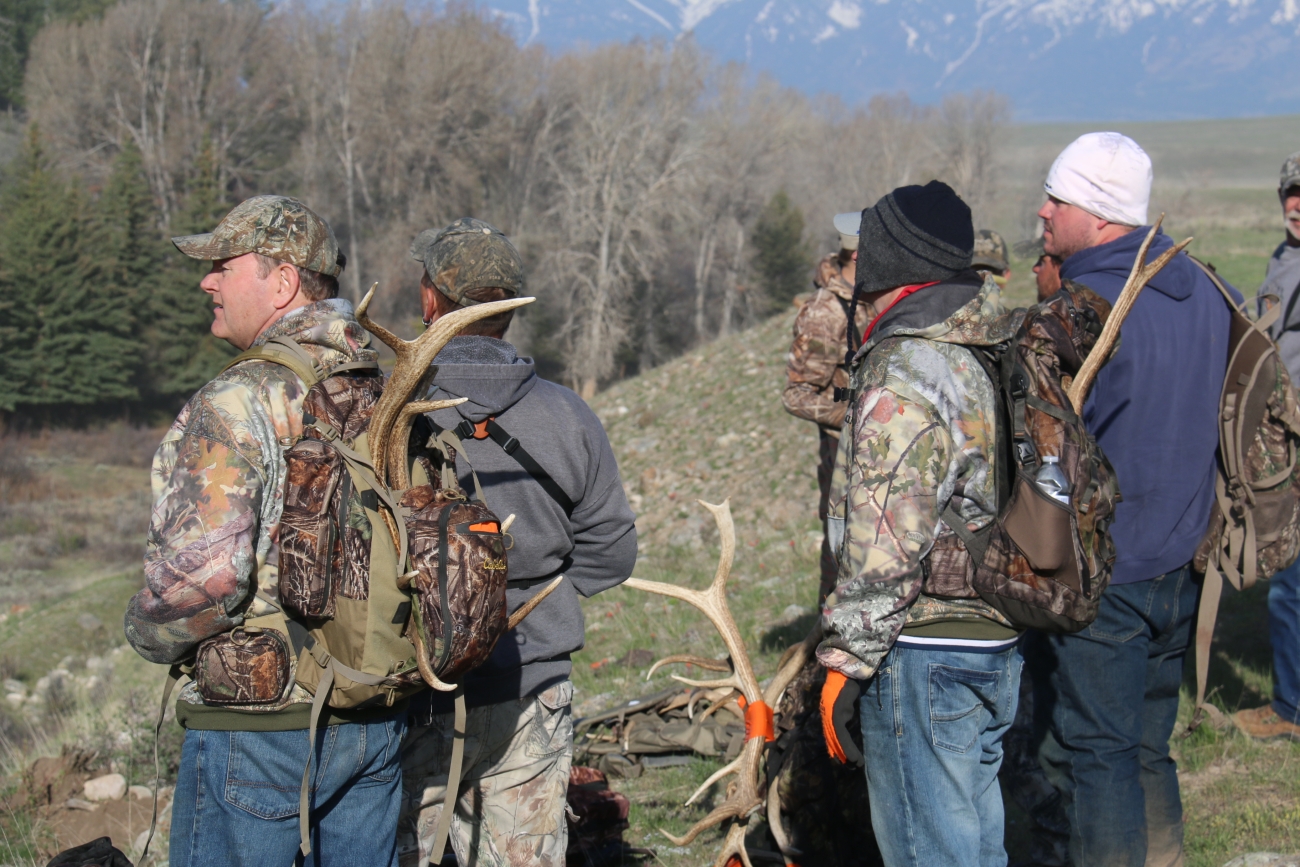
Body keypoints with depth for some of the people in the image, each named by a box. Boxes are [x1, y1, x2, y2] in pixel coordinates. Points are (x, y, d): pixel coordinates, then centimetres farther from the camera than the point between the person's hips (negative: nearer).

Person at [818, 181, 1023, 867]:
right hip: (999, 644, 10)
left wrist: (845, 661, -14)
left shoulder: (901, 378, -19)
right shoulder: (990, 353, 10)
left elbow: (884, 548, -22)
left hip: (925, 655, -10)